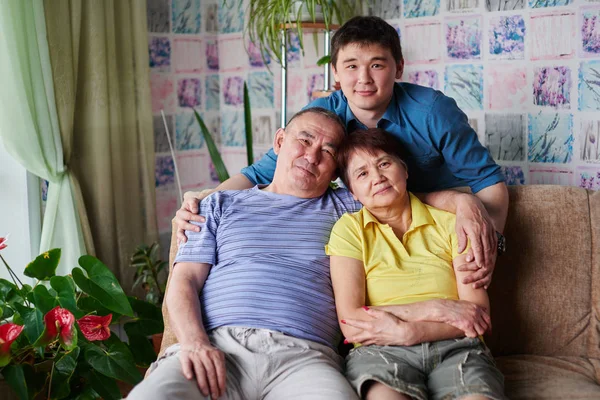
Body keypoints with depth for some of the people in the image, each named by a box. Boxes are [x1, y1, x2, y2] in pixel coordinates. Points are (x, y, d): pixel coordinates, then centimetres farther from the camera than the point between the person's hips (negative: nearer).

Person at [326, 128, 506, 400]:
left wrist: (407, 331, -11)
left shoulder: (449, 222, 15)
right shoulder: (349, 229, 10)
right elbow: (351, 324, -3)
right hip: (379, 350, -1)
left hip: (454, 347, 2)